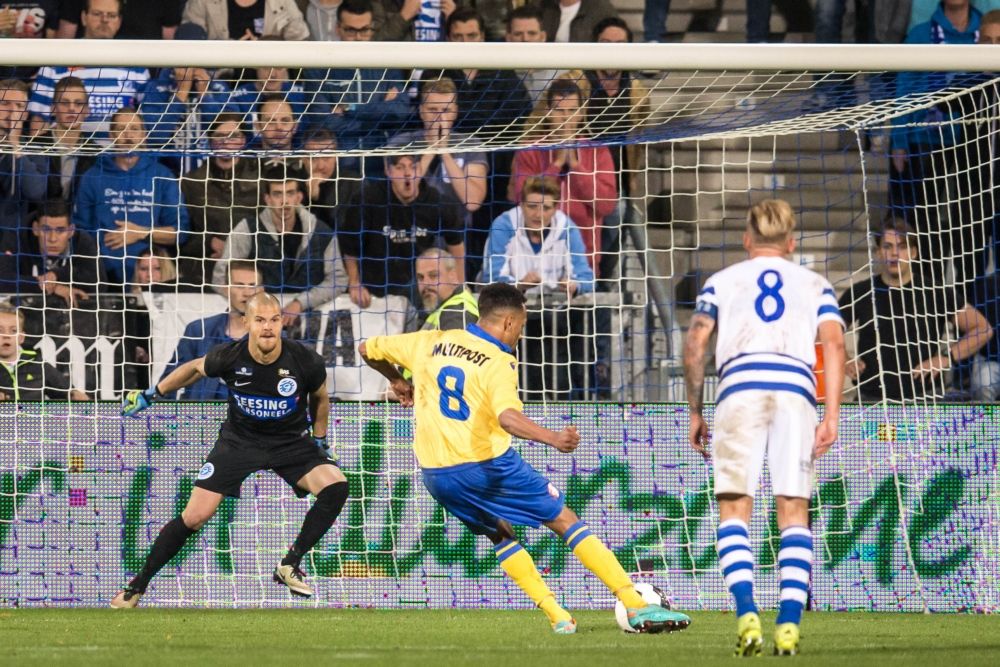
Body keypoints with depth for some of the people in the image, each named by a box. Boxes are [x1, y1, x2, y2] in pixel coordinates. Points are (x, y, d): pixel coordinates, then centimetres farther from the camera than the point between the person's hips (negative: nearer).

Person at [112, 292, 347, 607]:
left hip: (291, 440, 1)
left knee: (336, 486, -26)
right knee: (195, 516, -9)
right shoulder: (229, 357, -20)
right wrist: (151, 394, 12)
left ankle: (290, 566, -11)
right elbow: (195, 368, 3)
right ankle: (137, 587, 7)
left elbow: (319, 397, 4)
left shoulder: (306, 362, -20)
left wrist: (319, 440, 11)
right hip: (239, 438, -1)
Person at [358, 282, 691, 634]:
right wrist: (552, 438, -41)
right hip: (487, 463, -5)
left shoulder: (428, 343, 8)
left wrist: (397, 381, 36)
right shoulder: (498, 363, -9)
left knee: (501, 535, 28)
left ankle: (557, 616, 18)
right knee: (565, 521, 6)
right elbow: (507, 416, -29)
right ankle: (638, 607, 1)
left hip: (435, 474, 5)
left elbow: (367, 349, 19)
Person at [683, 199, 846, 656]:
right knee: (794, 512, 3)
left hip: (740, 386, -1)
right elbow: (833, 343, 7)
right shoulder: (814, 284, 23)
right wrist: (832, 416, 3)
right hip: (797, 387, 1)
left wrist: (695, 413, 17)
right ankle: (789, 625, -9)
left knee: (734, 510, 0)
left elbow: (694, 346, 10)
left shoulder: (722, 281, 22)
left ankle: (746, 614, -19)